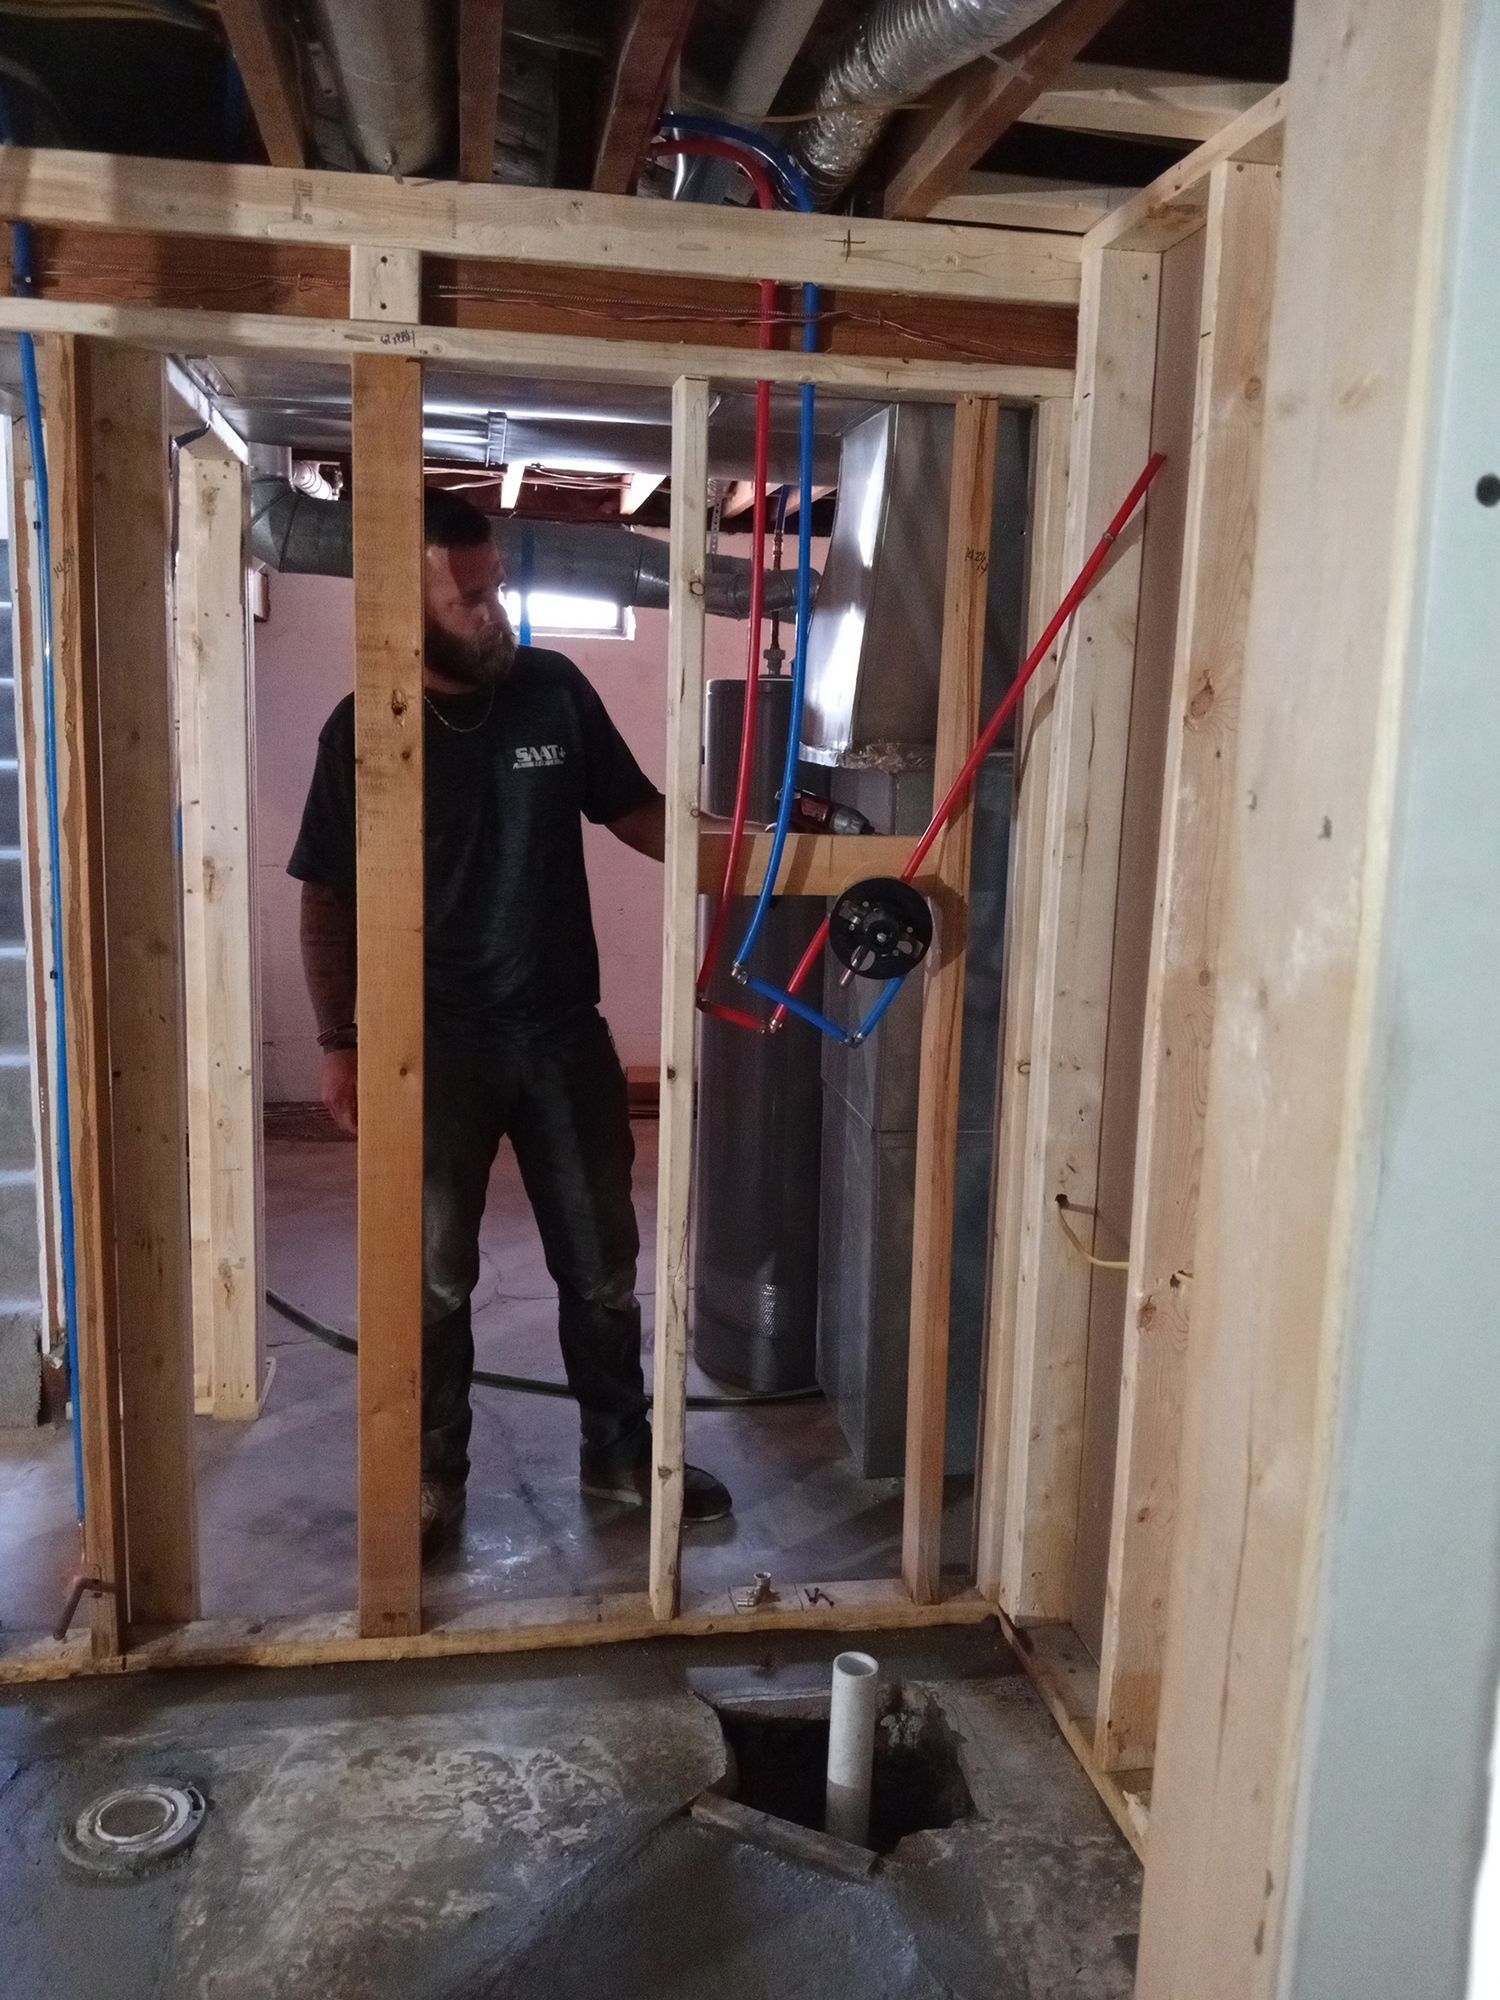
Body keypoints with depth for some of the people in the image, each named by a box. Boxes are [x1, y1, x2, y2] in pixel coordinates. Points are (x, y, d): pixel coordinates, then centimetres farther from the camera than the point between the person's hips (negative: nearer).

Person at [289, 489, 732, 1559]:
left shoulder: (555, 688, -2)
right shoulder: (362, 729, -8)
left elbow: (633, 809, 7)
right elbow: (329, 901, -2)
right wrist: (339, 1045, -4)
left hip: (565, 1033, 3)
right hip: (435, 1047, -2)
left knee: (603, 1266, 12)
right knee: (435, 1280, 9)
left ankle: (620, 1451, 31)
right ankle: (435, 1478, 28)